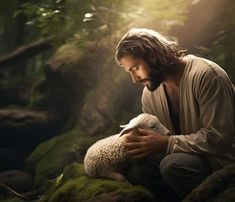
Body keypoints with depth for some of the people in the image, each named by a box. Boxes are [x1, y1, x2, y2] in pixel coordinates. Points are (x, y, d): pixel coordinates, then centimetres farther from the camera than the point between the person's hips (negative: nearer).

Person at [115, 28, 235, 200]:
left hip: (221, 159, -7)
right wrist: (136, 141, -10)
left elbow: (218, 137, -24)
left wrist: (166, 143, -24)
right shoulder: (150, 92, 4)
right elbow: (153, 138, 14)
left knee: (173, 165, -33)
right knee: (135, 170, -16)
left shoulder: (205, 74, -20)